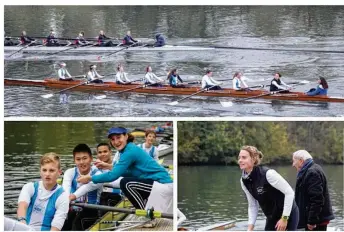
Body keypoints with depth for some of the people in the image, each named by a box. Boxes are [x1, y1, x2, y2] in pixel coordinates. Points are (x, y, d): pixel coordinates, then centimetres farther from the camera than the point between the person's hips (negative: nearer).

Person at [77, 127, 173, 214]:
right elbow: (131, 173, 16)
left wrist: (90, 178, -10)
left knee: (126, 183, -17)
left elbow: (113, 175, -19)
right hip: (162, 184, 10)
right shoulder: (130, 149, 12)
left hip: (161, 184, -10)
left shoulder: (130, 151, -16)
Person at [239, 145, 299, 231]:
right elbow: (252, 205, 5)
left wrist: (284, 218, -21)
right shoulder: (244, 181, -4)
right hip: (272, 218, 7)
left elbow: (289, 192, -21)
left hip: (288, 215, -7)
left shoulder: (268, 174, -25)